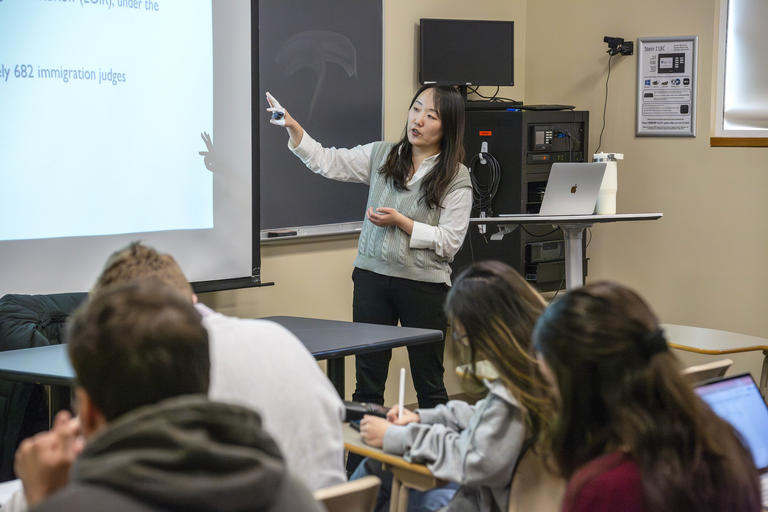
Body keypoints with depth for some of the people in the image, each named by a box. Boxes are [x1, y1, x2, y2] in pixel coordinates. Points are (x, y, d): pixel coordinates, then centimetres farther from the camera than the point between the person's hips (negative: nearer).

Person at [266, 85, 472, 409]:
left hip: (424, 284, -3)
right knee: (367, 378, 8)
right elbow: (327, 162, 6)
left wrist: (400, 222, -16)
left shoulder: (456, 178, -5)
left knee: (428, 382, 6)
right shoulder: (381, 156, 8)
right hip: (372, 276, 4)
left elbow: (450, 241, -9)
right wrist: (293, 127, -6)